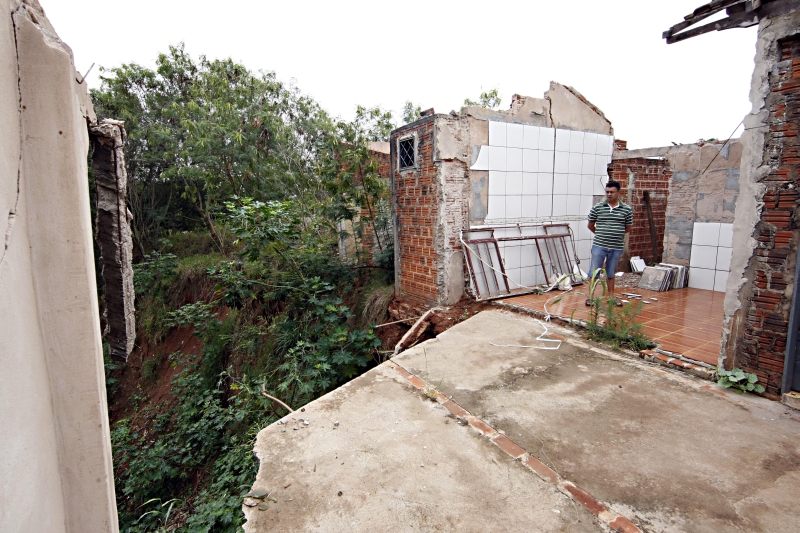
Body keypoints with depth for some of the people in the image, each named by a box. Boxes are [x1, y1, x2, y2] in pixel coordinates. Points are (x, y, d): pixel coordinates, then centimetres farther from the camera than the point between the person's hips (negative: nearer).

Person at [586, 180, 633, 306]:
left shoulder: (627, 209, 0)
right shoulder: (597, 208, -3)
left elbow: (628, 228, 10)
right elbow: (590, 225, 8)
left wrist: (615, 233, 11)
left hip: (617, 247, 1)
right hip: (599, 246, -1)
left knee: (611, 273, 15)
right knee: (594, 272, 4)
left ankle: (611, 296, 28)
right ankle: (591, 296, 15)